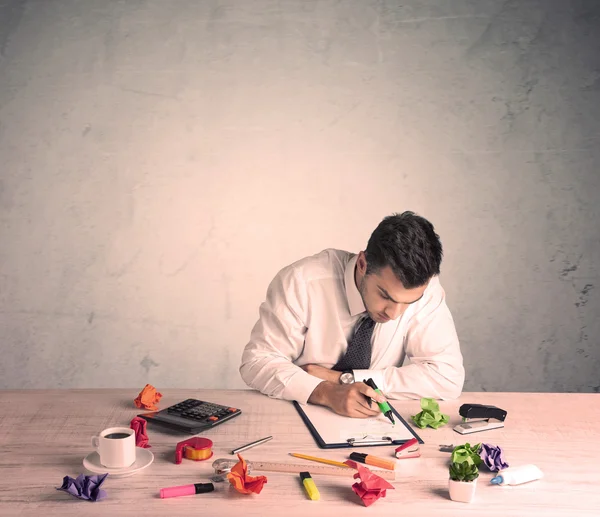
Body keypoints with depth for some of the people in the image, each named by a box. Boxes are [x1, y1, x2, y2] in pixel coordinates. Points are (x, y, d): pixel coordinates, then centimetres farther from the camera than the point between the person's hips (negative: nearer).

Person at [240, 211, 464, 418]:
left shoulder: (424, 290, -15)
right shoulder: (301, 281, -19)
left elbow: (448, 376, -17)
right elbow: (257, 361, -15)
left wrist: (343, 378, -20)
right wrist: (327, 392, -31)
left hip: (373, 425, 2)